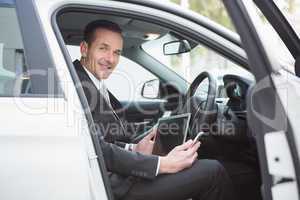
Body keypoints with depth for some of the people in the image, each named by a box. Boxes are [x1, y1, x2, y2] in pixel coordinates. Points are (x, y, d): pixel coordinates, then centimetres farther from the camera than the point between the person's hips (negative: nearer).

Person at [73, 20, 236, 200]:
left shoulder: (94, 84, 14)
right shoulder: (80, 84, -16)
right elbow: (97, 149, -22)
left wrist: (134, 150, 5)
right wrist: (162, 164, -21)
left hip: (115, 175, 10)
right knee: (213, 171, -10)